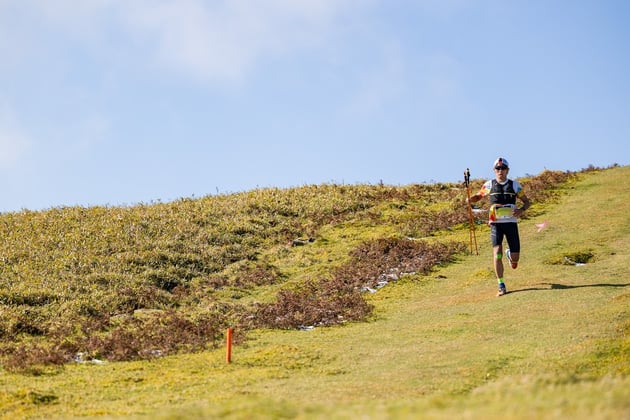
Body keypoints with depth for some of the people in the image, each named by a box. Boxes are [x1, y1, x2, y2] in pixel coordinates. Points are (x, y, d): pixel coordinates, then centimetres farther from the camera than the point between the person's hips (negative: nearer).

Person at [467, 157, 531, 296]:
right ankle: (501, 286, -7)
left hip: (511, 222, 1)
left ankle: (510, 254, 40)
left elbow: (527, 202, 10)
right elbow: (478, 196, 19)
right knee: (497, 254, -16)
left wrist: (521, 209, -12)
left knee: (515, 259, 1)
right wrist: (470, 199, -5)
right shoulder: (489, 185, 5)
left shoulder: (514, 185, 5)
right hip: (496, 223, -1)